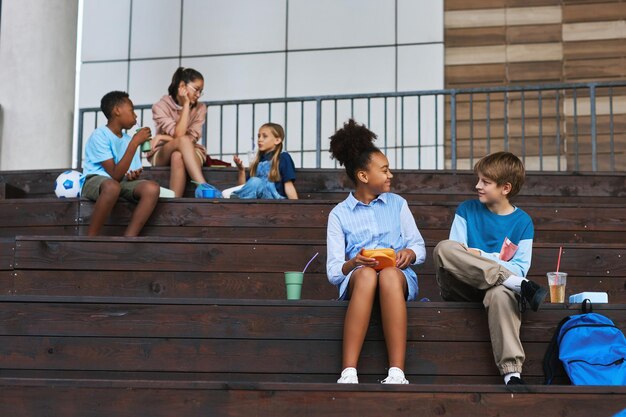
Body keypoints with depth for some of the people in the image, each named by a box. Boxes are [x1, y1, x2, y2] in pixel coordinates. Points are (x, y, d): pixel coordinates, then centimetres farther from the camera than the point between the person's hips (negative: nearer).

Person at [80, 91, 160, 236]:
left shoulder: (128, 140, 13)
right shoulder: (100, 135, -10)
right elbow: (116, 175, -18)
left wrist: (134, 176, -9)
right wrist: (135, 143, -18)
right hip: (94, 181, -6)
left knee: (152, 188, -24)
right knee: (112, 186, -42)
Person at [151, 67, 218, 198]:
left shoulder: (200, 108, 0)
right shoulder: (160, 106, -8)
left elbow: (192, 139, -12)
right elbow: (179, 135, -21)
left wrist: (162, 137, -14)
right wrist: (186, 104, -17)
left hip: (191, 154, 2)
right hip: (161, 155, -1)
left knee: (177, 156, -38)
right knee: (183, 141, -36)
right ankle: (202, 185, -50)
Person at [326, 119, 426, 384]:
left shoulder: (397, 204, 19)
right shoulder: (339, 214, 12)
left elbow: (420, 247, 16)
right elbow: (333, 272, 4)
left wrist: (408, 254, -8)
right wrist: (353, 263, -18)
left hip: (399, 276, 1)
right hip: (354, 280, -1)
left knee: (389, 275, -37)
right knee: (366, 274, -39)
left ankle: (397, 373, -45)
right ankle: (349, 373, -45)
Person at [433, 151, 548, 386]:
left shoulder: (522, 222, 8)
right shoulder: (467, 210, 12)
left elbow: (520, 268, -2)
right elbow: (451, 255, 2)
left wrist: (481, 256, -15)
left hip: (495, 286, -1)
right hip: (461, 289, 2)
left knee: (501, 294, -41)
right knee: (443, 248, -29)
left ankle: (512, 372, -47)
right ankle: (520, 286, -35)